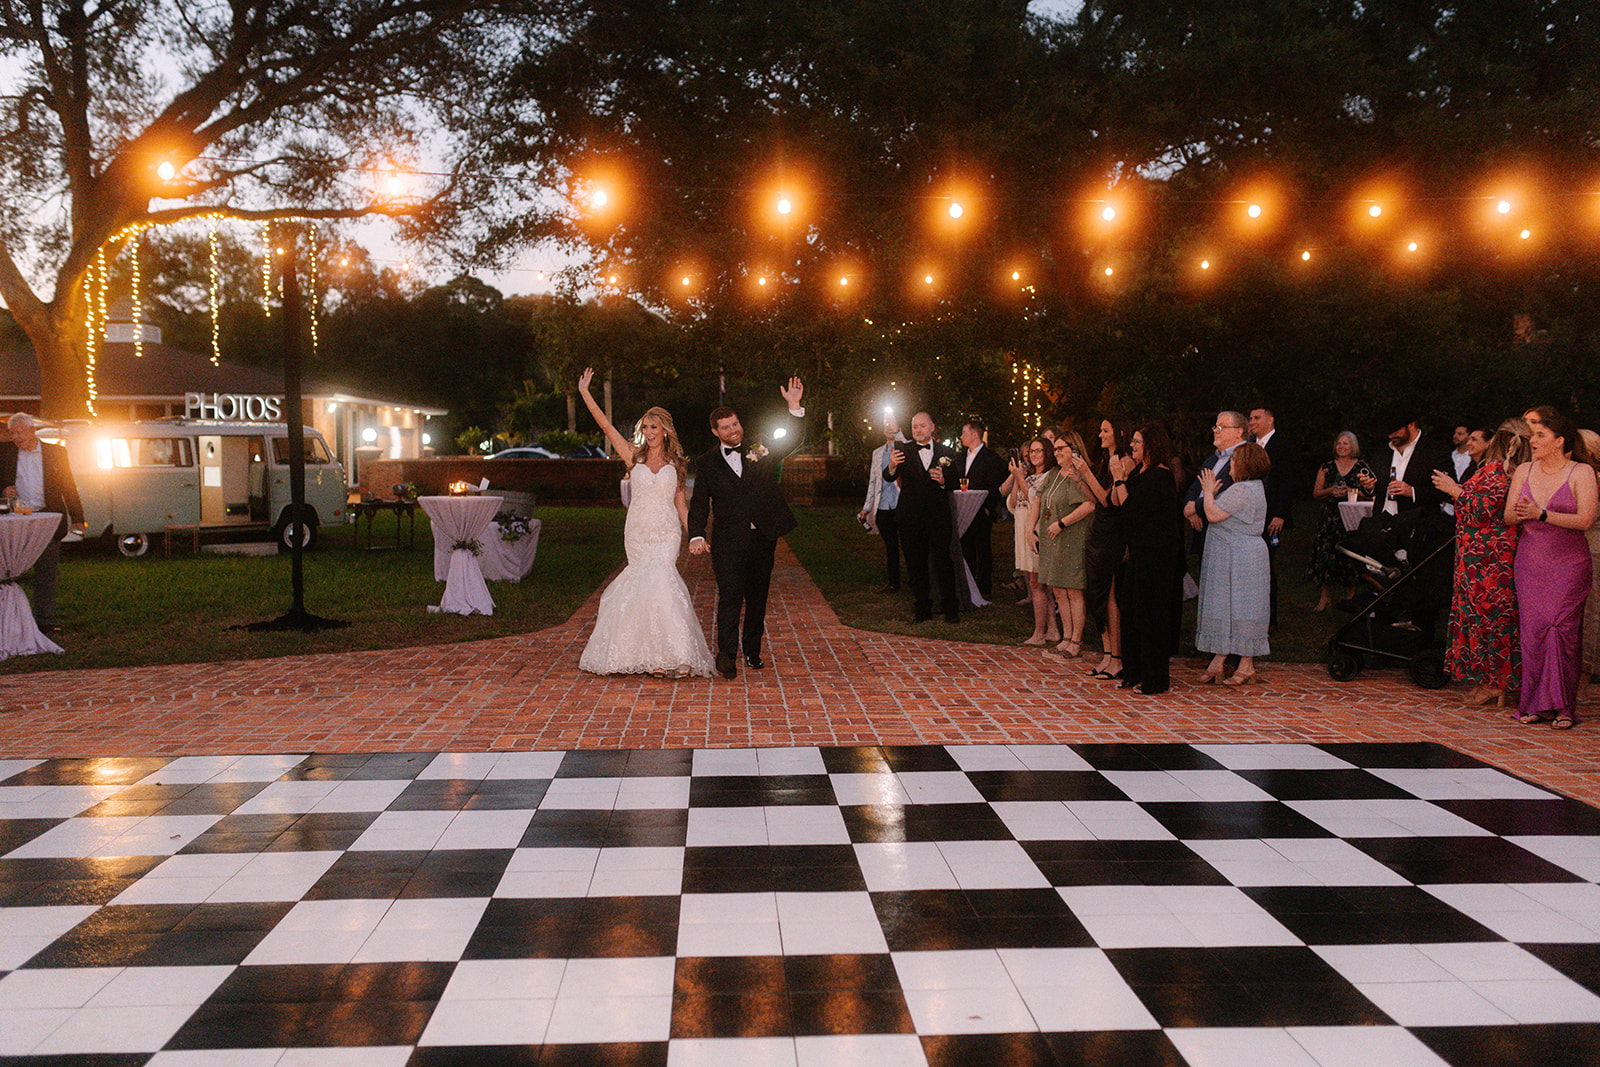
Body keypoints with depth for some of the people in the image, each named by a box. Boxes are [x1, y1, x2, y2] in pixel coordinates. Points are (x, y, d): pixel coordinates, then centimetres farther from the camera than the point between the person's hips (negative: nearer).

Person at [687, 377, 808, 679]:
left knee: (757, 596, 10)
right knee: (730, 595, -12)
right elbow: (699, 504, 1)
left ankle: (752, 651, 22)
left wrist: (795, 407, -13)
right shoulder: (706, 463, 5)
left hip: (763, 537, 3)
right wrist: (696, 536, -14)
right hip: (728, 540, -3)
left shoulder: (760, 452, 9)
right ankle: (726, 654, -6)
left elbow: (792, 440, 3)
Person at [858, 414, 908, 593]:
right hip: (883, 509, 4)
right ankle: (893, 583, 17)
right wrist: (866, 508, 16)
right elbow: (872, 482, 19)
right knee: (891, 547, 9)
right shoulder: (877, 453, 18)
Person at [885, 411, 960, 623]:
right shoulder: (903, 451, 5)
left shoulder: (945, 453, 9)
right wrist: (892, 466, -30)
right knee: (916, 565, 6)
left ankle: (950, 609, 5)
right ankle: (922, 609, 16)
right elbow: (889, 478, -7)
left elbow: (955, 483, 12)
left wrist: (943, 480, -11)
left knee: (943, 562, -4)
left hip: (938, 516, 0)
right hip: (911, 518, 0)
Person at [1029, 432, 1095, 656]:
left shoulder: (1080, 475, -10)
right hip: (1051, 542, 8)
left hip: (1072, 542, -8)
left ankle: (1076, 640, 4)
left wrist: (1062, 523, -20)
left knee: (1073, 591, -3)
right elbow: (1037, 502, 21)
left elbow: (1090, 505, -24)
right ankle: (1066, 636, 17)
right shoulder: (1053, 474, 16)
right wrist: (1031, 530, 11)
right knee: (1058, 591, 9)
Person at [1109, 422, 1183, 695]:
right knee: (1130, 611, 13)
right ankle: (1134, 673, 23)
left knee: (1151, 614, -3)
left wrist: (1119, 479, -15)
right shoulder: (1139, 472, 13)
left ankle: (1155, 679, 6)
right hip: (1138, 552, 10)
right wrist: (1121, 477, -1)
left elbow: (1132, 511, -22)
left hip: (1155, 554, -10)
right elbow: (1115, 503, 11)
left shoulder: (1160, 477, -16)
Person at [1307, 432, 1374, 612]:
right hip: (1330, 518, 2)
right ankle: (1325, 597, -1)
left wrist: (1351, 492, -12)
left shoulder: (1362, 468, 6)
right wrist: (1331, 491, -9)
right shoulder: (1326, 468, 11)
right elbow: (1316, 493, 9)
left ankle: (1350, 595, 7)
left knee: (1350, 555, -5)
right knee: (1326, 551, -6)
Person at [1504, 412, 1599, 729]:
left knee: (1561, 628, -8)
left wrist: (1541, 514, -18)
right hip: (1530, 562, 3)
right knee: (1532, 630, -1)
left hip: (1568, 562, -3)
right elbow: (1508, 517, 7)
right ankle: (1535, 704, 6)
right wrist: (1521, 513, -15)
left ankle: (1562, 706, 1)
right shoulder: (1524, 471, 10)